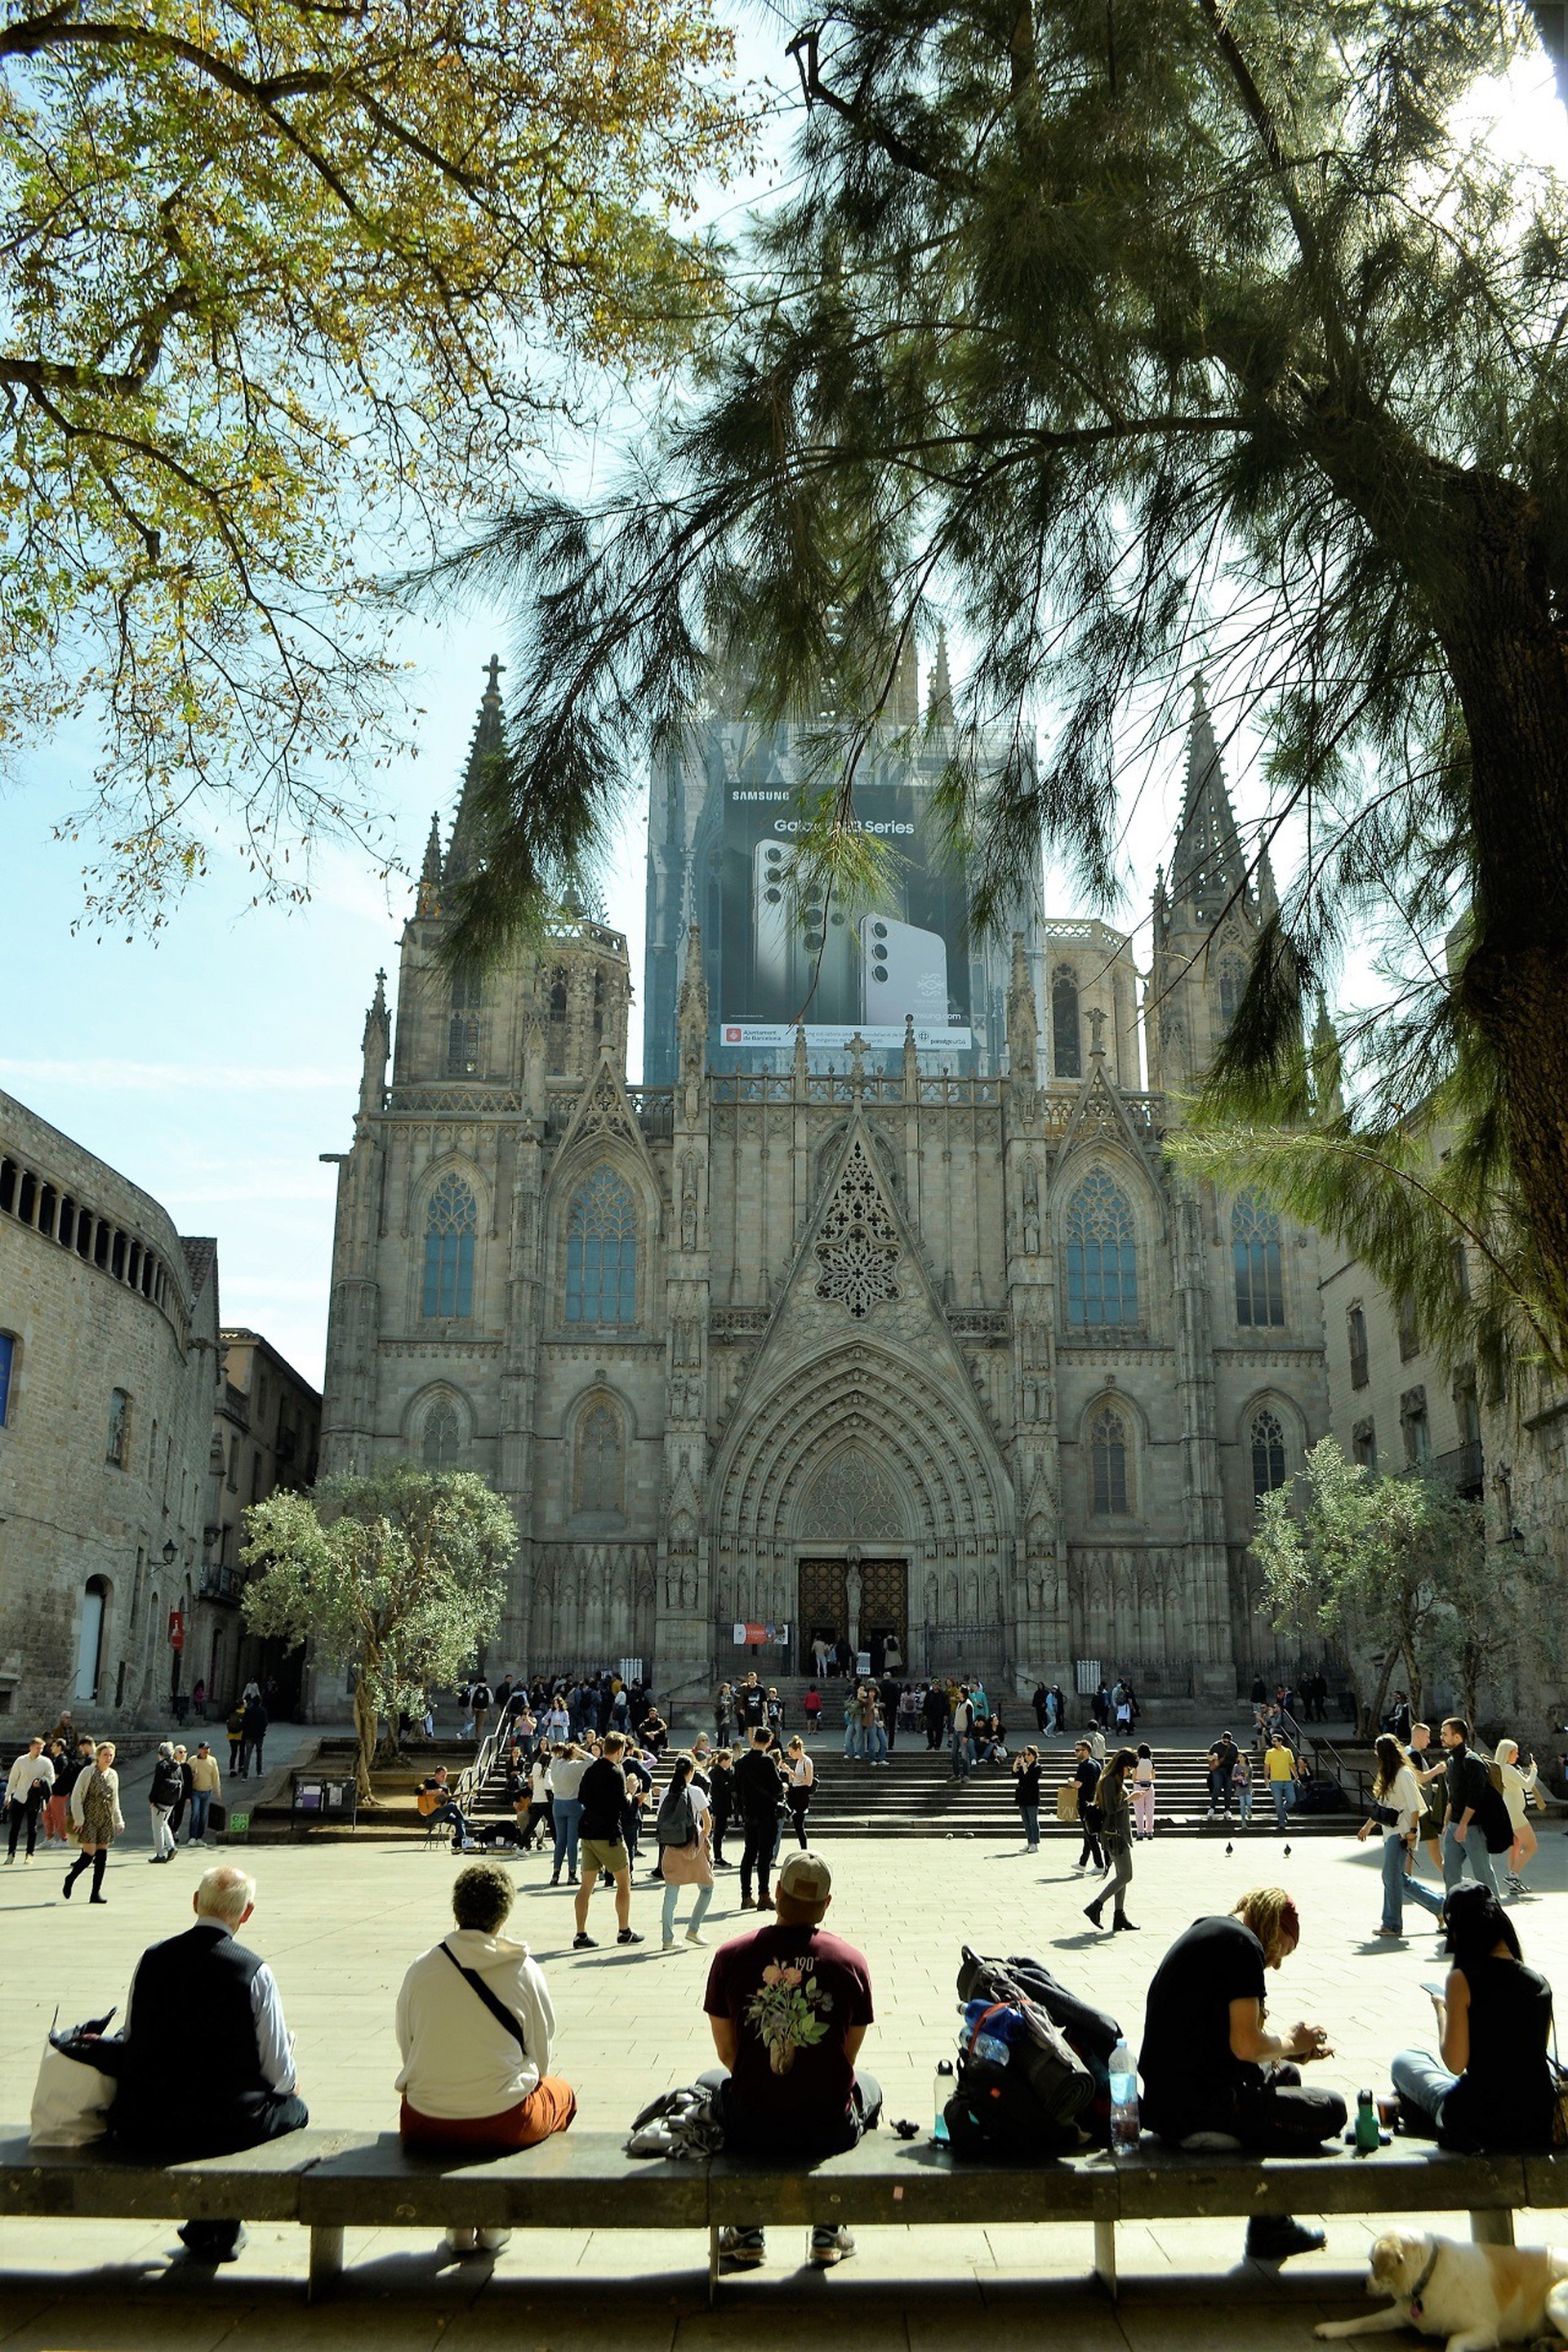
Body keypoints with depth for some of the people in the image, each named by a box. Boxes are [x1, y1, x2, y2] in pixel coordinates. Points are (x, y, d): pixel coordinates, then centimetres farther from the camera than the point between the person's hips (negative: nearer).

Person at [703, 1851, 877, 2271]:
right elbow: (849, 2055, 4)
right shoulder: (851, 1960, -6)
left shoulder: (730, 1956, -7)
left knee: (711, 2082, 34)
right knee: (869, 2090, 34)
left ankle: (746, 2233, 36)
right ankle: (828, 2231, 33)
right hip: (829, 2130, 0)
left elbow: (727, 2053, 3)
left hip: (750, 2130, 0)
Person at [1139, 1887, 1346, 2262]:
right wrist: (1290, 2042, 3)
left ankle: (1272, 2227, 32)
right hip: (1198, 2108, -10)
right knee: (1330, 2110, 0)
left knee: (1284, 2076, 29)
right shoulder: (1242, 1943, -10)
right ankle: (1268, 2229, 15)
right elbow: (1245, 2045, -16)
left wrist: (1291, 2048, 15)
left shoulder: (1203, 1932, 18)